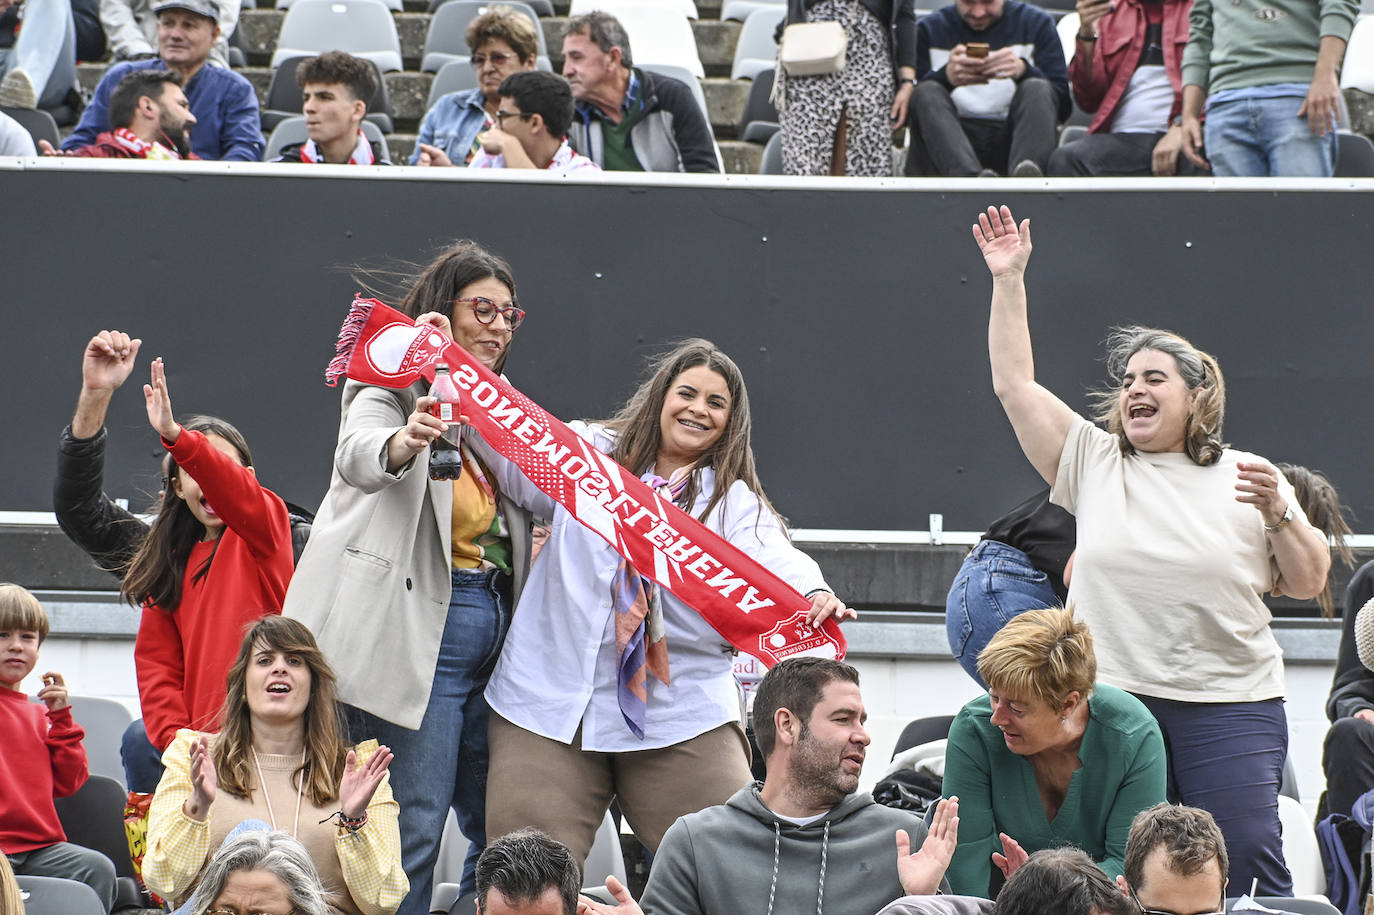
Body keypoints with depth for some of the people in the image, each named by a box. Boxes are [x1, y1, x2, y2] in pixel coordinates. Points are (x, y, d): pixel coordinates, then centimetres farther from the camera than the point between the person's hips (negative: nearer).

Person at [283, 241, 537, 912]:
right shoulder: (399, 386, -3)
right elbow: (358, 457, -25)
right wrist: (401, 445, -48)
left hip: (493, 622, 8)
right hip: (422, 624, -8)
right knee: (413, 830, -11)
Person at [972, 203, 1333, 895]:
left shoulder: (1246, 478, 10)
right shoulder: (1093, 462, 11)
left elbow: (1308, 583, 10)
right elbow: (1014, 384, 7)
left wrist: (1278, 515, -8)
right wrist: (1008, 280, 3)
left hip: (1231, 706, -1)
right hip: (1108, 698, 1)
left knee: (1248, 860, -10)